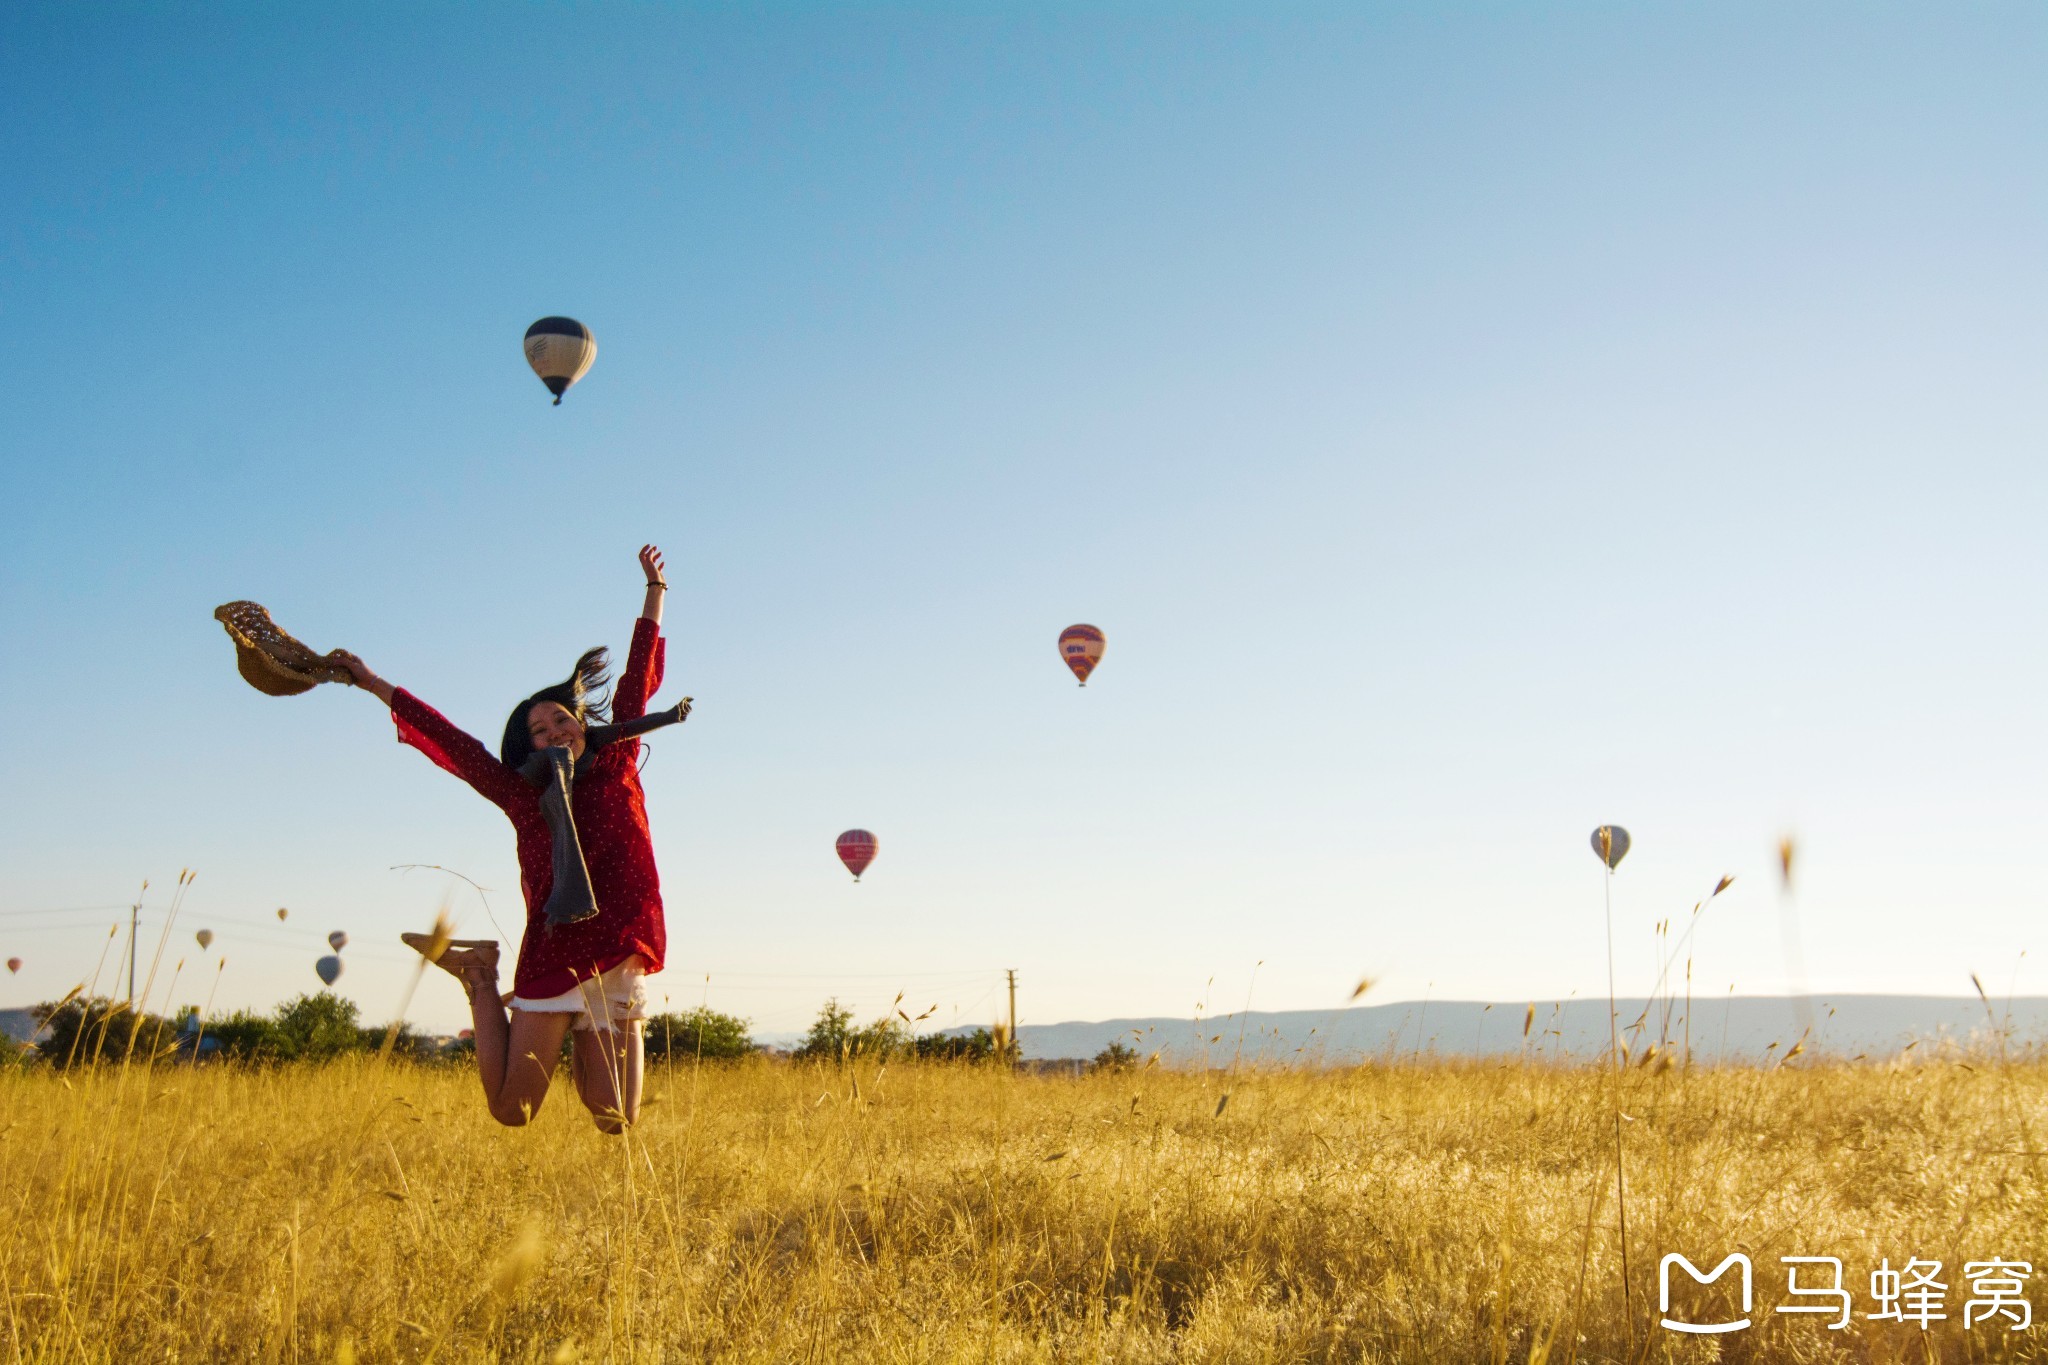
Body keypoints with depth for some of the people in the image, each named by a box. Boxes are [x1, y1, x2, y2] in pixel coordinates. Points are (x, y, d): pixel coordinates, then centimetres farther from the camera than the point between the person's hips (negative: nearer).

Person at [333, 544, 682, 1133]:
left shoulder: (616, 769, 9)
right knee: (510, 1112, 2)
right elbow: (449, 739, 12)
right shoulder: (522, 794, 7)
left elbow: (638, 679, 14)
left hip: (621, 965, 1)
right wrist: (375, 685, 16)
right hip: (555, 962, -1)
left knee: (616, 1122, 0)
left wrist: (655, 590, 19)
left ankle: (579, 1041, 31)